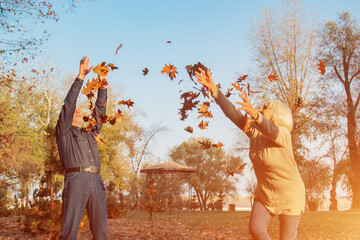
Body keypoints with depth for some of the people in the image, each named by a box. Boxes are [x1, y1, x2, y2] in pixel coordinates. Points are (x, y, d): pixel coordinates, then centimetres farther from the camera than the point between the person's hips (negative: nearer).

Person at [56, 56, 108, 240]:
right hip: (75, 178, -5)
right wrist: (81, 76, 4)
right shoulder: (64, 132, 14)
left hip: (96, 180, 5)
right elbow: (68, 104, 5)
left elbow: (100, 109, 27)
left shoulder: (90, 134, 28)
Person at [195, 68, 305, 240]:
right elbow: (232, 113, -12)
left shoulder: (283, 134, -21)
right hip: (265, 193, 5)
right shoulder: (254, 130, -4)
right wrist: (213, 89, -21)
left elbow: (270, 129, -45)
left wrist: (254, 113, -66)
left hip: (289, 195, -5)